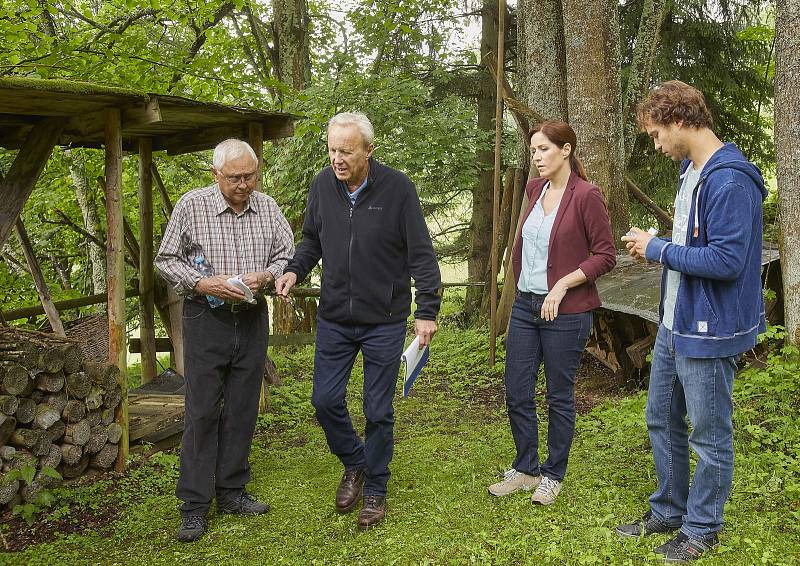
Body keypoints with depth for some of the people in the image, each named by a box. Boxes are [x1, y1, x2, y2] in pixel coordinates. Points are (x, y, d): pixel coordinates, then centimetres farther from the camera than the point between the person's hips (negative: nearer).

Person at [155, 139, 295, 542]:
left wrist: (265, 276, -12)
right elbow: (166, 260, -2)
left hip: (252, 318, 4)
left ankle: (231, 492, 23)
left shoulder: (267, 207, 3)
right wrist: (204, 284, -17)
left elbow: (287, 255, 9)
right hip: (206, 318, -3)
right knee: (202, 411, -2)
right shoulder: (191, 206, -6)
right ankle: (194, 505, 7)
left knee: (242, 410, 10)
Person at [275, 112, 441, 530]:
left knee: (378, 411, 6)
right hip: (334, 318, 4)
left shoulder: (397, 188, -13)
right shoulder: (322, 185, -2)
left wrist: (427, 310, -14)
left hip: (384, 320, -3)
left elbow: (421, 254, -10)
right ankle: (353, 464, 34)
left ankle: (375, 489, 26)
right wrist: (294, 270, -7)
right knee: (325, 399, 6)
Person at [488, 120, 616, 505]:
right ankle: (525, 469, 27)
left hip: (566, 312, -6)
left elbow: (606, 256, -11)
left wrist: (563, 285, -17)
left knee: (559, 396, 7)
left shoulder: (586, 195, -13)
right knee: (517, 393, 9)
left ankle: (553, 475, 24)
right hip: (525, 304, 6)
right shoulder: (535, 189, 7)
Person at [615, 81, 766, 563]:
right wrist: (654, 248, 3)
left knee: (709, 435, 8)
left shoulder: (730, 181, -22)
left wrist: (659, 249, -18)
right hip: (675, 323, 10)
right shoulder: (690, 170, 9)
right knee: (662, 420, 20)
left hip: (709, 331, -10)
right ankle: (668, 511, 37)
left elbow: (727, 260, -27)